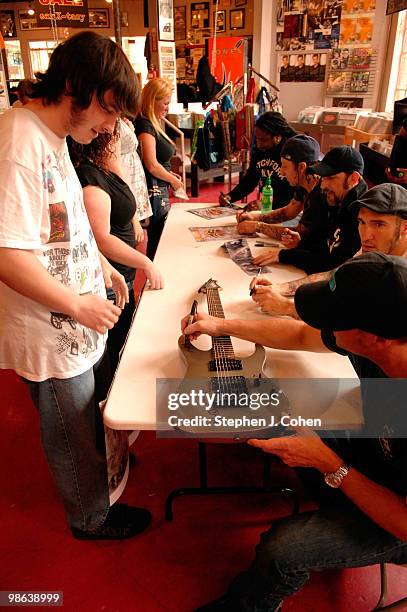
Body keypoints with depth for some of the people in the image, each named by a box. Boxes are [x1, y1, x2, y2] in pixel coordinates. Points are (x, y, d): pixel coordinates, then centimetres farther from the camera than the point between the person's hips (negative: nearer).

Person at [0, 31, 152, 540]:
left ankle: (105, 468, 58)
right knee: (75, 437, 16)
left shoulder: (52, 136, 6)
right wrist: (80, 305, -21)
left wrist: (98, 264, 10)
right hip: (53, 336, -9)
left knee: (93, 416, 31)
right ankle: (92, 517, 43)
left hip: (78, 325, 9)